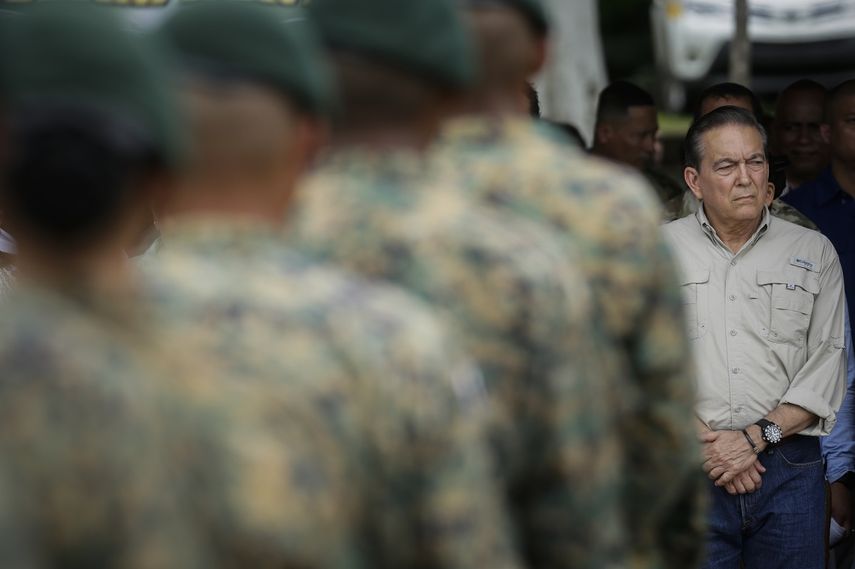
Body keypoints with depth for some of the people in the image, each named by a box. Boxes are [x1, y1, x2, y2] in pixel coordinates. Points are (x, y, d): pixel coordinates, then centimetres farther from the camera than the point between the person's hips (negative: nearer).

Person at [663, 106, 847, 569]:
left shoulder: (814, 252, 9)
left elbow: (828, 364, 3)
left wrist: (758, 437, -8)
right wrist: (706, 442, -10)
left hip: (789, 468, 1)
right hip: (686, 470, -1)